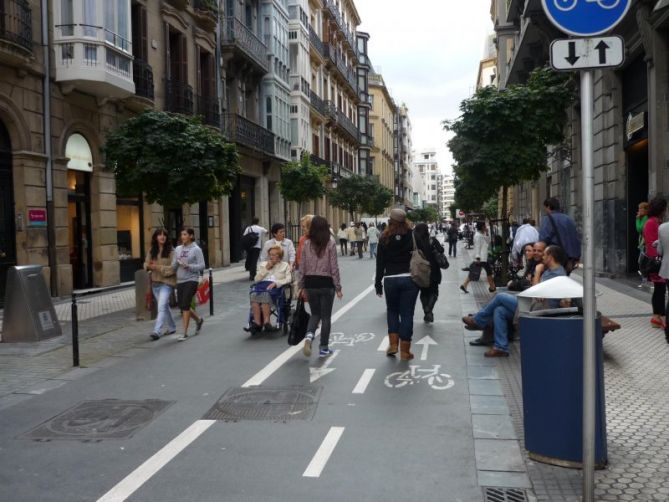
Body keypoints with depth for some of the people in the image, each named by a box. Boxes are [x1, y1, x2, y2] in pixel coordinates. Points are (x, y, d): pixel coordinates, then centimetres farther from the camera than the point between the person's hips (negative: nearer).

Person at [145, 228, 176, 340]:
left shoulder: (171, 251, -8)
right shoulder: (152, 251, 9)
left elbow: (173, 268, -13)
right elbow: (146, 264, 12)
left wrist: (159, 267, -19)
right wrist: (149, 266, -11)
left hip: (167, 282, -6)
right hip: (155, 282, 6)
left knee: (162, 306, -16)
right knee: (165, 306, 17)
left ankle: (157, 331, -19)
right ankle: (172, 328, 32)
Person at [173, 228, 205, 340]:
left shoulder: (196, 249, -4)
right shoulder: (178, 249, 11)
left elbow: (201, 266, -8)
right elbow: (173, 266, 10)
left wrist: (188, 266, -20)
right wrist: (177, 262, -12)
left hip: (191, 280, -6)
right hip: (180, 281, 6)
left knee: (185, 305, -12)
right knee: (182, 306, 10)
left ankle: (185, 333, -5)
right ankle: (198, 320, 36)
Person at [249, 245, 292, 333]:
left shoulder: (285, 265, 21)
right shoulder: (263, 264, 28)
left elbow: (288, 279, 5)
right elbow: (256, 279, 17)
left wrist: (276, 283, -11)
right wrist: (266, 269, 6)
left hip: (276, 287, -3)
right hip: (262, 285, 3)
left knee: (265, 295, -38)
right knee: (254, 295, -34)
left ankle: (266, 321, -41)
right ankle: (257, 322, -41)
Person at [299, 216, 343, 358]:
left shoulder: (307, 244, 1)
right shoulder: (330, 243, -7)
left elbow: (302, 267, 3)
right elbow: (334, 267, -8)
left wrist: (302, 287, 11)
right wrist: (338, 287, -1)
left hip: (310, 283, 3)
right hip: (326, 283, -3)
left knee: (315, 314, 18)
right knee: (326, 316, 9)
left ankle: (309, 335, -9)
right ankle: (324, 348, 14)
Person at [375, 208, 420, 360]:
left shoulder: (384, 238, 0)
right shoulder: (412, 235, -3)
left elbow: (380, 262, 2)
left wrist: (378, 283, 8)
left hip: (390, 279, 1)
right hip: (409, 278, -1)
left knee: (392, 310, 20)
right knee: (406, 313, 4)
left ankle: (393, 344, 12)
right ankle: (404, 351, 8)